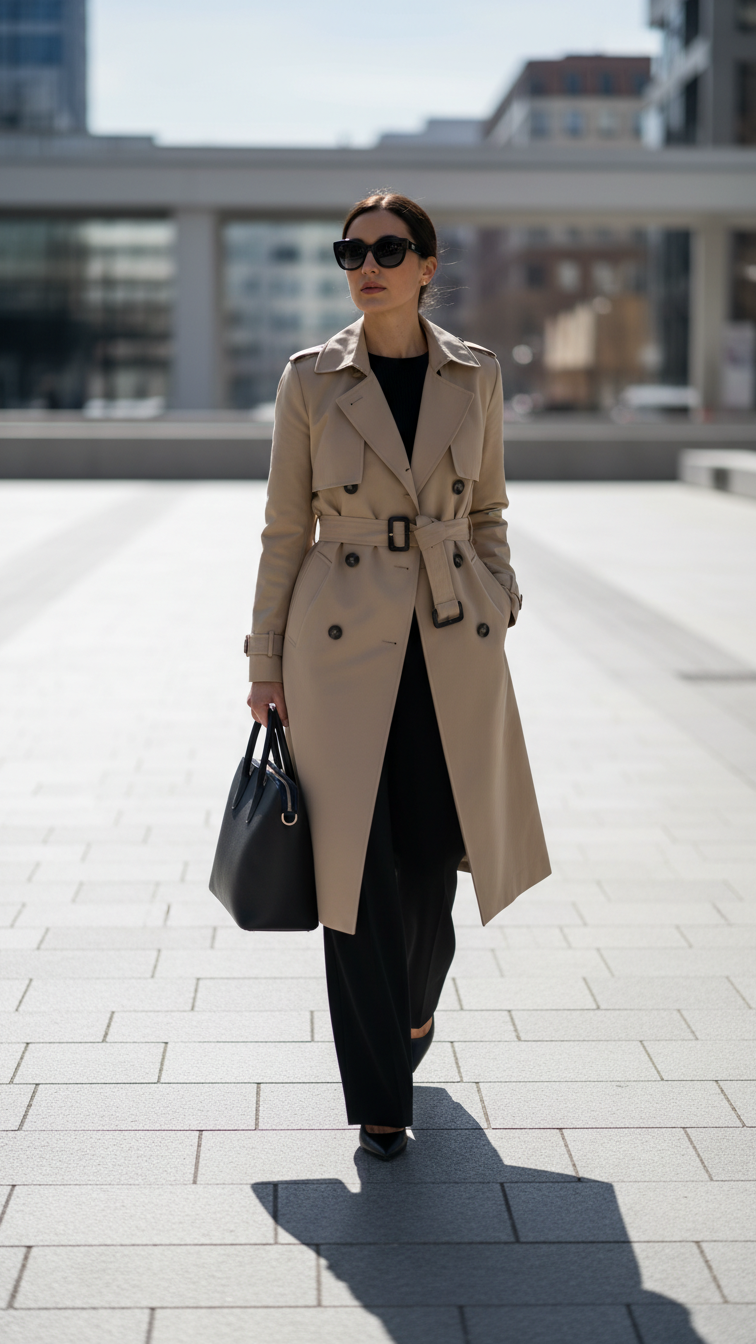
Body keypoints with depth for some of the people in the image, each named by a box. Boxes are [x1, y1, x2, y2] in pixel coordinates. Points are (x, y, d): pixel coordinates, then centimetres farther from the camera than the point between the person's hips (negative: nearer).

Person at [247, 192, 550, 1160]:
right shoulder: (311, 379, -1)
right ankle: (379, 1096, 12)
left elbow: (486, 514, 13)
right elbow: (285, 530, 3)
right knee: (359, 865, -2)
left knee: (434, 853, 7)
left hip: (452, 645, 2)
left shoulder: (474, 376, 5)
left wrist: (496, 621, 4)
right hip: (344, 644, -2)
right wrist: (266, 663, 2)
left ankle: (411, 1005, 40)